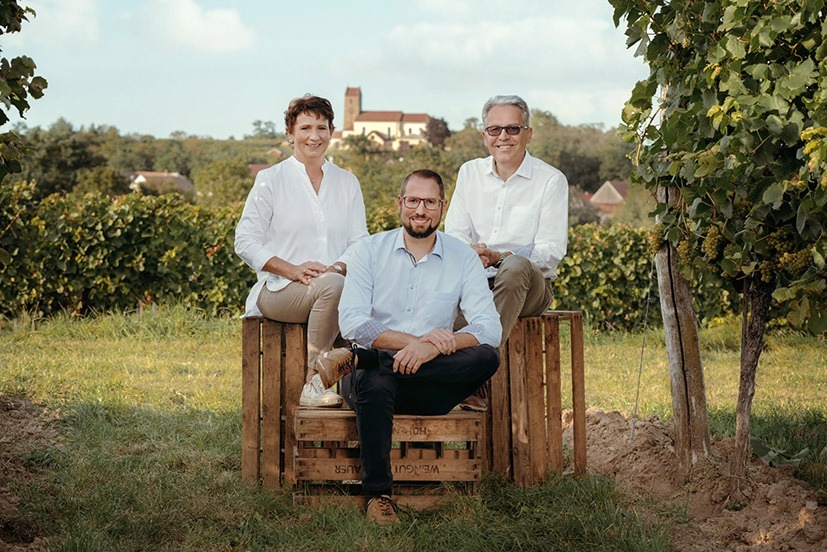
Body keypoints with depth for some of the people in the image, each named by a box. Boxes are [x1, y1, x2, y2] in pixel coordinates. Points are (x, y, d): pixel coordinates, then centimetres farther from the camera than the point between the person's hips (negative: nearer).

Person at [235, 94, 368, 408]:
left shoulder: (347, 183, 16)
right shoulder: (271, 180, 5)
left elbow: (360, 242, 11)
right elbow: (245, 242, 1)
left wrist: (338, 268, -12)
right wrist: (293, 270, -13)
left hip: (335, 285, 3)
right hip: (280, 289, -3)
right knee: (332, 287, -36)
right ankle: (312, 383, -27)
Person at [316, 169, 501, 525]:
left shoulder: (463, 259, 6)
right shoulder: (369, 251, 5)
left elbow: (490, 329, -6)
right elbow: (351, 322, -8)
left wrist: (432, 348, -25)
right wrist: (414, 340, -21)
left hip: (432, 389, 2)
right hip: (379, 373, -1)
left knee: (487, 358, -28)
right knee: (375, 384, -38)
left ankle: (358, 358, -27)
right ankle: (378, 494, -21)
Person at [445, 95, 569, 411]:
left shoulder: (551, 180, 0)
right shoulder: (470, 173, 13)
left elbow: (551, 251, -8)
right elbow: (453, 234, 9)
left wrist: (498, 257, -24)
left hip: (529, 287, -3)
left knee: (516, 266, -39)